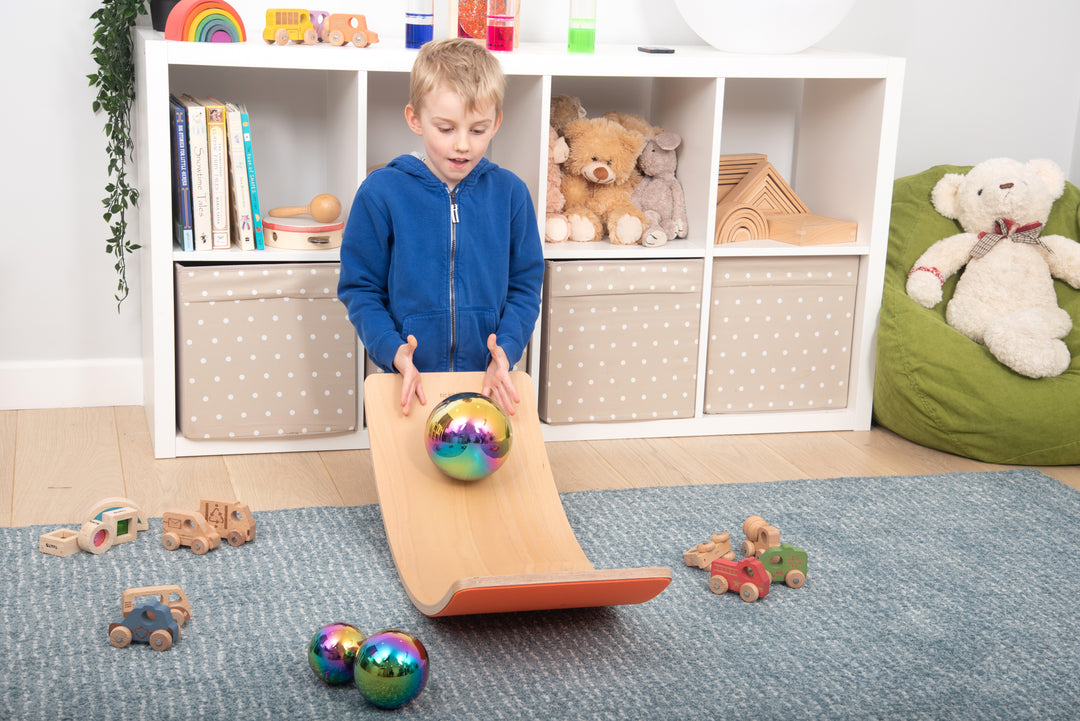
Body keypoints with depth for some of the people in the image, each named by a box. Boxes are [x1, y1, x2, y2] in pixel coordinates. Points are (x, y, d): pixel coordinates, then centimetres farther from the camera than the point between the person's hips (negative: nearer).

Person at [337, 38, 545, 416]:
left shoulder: (510, 193, -1)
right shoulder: (381, 193, -6)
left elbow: (525, 286, 4)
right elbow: (360, 287, -2)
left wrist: (506, 349, -11)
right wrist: (393, 351, -16)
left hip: (489, 380, 1)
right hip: (410, 381, -1)